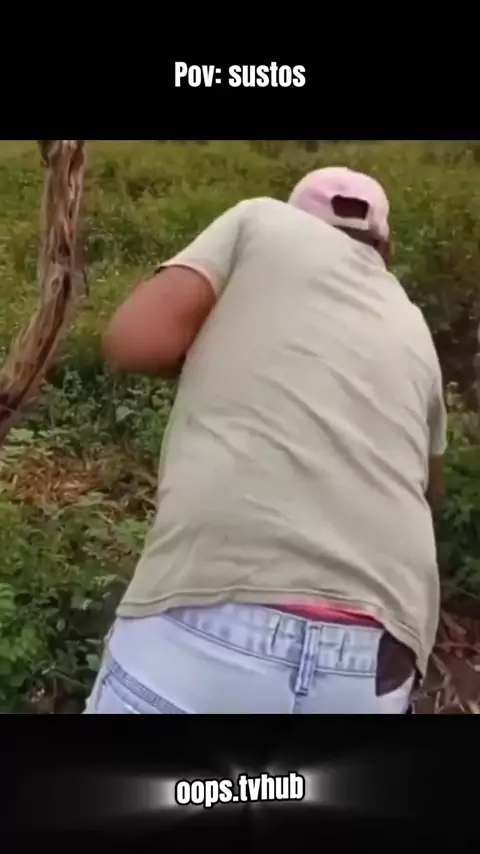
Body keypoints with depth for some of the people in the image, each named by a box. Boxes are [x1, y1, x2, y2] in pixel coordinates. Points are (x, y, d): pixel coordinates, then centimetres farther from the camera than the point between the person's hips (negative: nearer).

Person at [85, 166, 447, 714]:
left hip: (212, 629, -4)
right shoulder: (412, 332, 24)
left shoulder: (263, 222, 13)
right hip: (373, 661, 5)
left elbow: (134, 344, 1)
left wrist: (228, 358, 20)